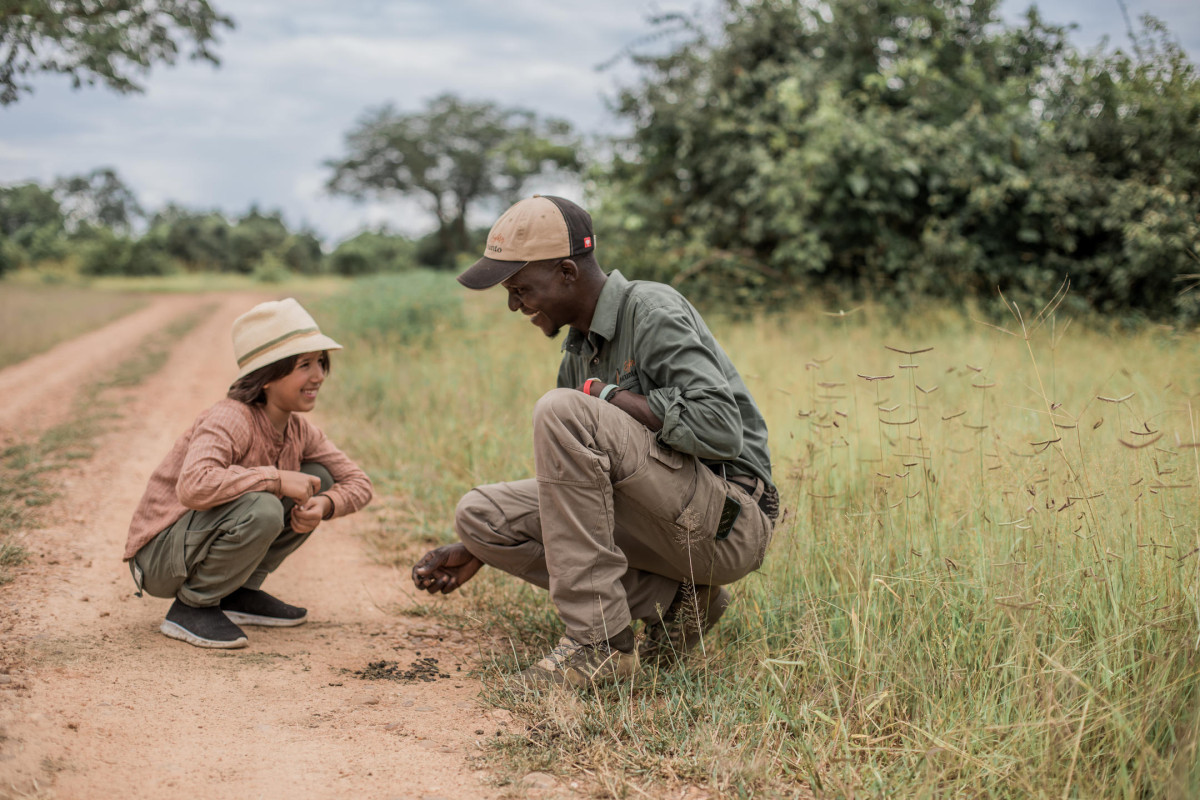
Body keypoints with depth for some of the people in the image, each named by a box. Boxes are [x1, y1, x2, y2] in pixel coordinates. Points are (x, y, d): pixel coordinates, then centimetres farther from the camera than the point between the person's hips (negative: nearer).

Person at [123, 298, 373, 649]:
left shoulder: (298, 430, 0)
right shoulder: (230, 420, -24)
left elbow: (358, 482, 5)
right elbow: (193, 487, -42)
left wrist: (323, 505, -16)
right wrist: (275, 478, -33)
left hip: (207, 538, 8)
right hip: (159, 555, -8)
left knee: (317, 479, 1)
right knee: (262, 509, -35)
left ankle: (240, 591, 6)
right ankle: (192, 605, -12)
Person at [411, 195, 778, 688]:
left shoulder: (653, 311, -12)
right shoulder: (578, 351, 14)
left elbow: (721, 430, -25)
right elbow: (565, 483, 20)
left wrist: (610, 397, -15)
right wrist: (476, 551, 14)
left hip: (731, 521, -9)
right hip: (662, 526, 9)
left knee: (562, 411, -25)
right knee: (480, 512, -2)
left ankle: (600, 642, -22)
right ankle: (673, 601, 0)